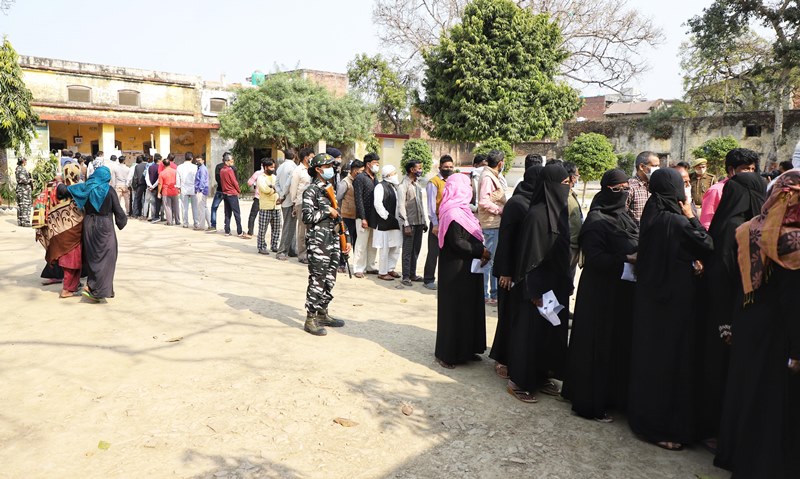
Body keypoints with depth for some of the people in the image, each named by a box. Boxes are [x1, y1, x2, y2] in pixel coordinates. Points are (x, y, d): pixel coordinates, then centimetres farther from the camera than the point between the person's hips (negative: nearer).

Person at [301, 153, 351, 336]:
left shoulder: (331, 189, 16)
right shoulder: (312, 191, -9)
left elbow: (339, 216, 19)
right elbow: (306, 216, -18)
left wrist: (346, 238, 14)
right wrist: (327, 211, -11)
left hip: (334, 242, 8)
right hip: (318, 243, -8)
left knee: (329, 280, 13)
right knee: (317, 281, -4)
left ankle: (323, 314, 25)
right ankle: (310, 319, 4)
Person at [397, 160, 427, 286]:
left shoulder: (417, 184, 15)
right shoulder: (403, 185, -9)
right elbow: (401, 206, -13)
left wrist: (424, 222, 16)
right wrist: (406, 224, -17)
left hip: (419, 222, 7)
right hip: (410, 223, -7)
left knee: (416, 250, 12)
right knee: (407, 251, -1)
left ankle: (412, 274, 21)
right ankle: (406, 277, 5)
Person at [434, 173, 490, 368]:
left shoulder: (461, 210, 12)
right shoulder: (453, 214, -19)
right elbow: (457, 243, -23)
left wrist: (480, 251, 1)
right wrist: (481, 251, -15)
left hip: (466, 270, 10)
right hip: (457, 272, -10)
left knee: (468, 308, 16)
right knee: (454, 309, 0)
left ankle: (465, 350, 27)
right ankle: (447, 354, 12)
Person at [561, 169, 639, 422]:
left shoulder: (624, 217, 13)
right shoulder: (596, 220, -12)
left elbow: (636, 248, 19)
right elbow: (594, 258, -19)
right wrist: (625, 259, -28)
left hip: (624, 290, 8)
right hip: (601, 292, -8)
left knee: (620, 343, 13)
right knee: (598, 346, -2)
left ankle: (613, 395, 26)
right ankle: (589, 403, 9)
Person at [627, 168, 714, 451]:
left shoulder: (651, 216, 5)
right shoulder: (676, 221, -20)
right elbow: (707, 246, -11)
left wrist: (691, 263, 2)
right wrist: (691, 217, -3)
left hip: (650, 296, 8)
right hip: (675, 301, -8)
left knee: (649, 356, 17)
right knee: (670, 360, 3)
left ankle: (643, 414, 31)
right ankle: (662, 427, 14)